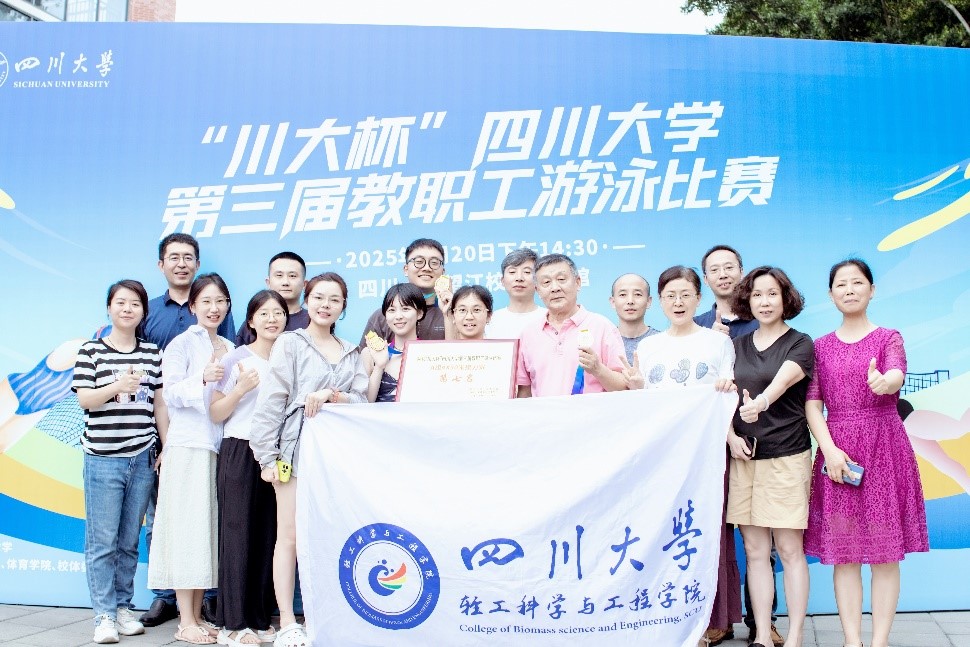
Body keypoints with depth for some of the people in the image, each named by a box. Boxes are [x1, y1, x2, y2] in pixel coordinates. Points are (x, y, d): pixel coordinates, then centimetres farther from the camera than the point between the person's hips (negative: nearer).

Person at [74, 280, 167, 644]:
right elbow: (83, 400, -4)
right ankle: (104, 615, 7)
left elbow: (160, 405, 11)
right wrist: (118, 386, -21)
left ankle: (124, 608, 18)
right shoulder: (91, 350, 2)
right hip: (103, 458, -2)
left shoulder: (153, 354, 9)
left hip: (142, 458, 2)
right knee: (102, 540, -1)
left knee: (130, 540, 8)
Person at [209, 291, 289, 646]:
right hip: (240, 453, -4)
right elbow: (215, 414, 0)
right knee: (238, 534, -3)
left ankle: (261, 618, 14)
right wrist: (241, 389, -15)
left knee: (269, 535, 4)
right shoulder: (235, 360, -1)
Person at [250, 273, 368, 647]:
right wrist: (267, 456, -10)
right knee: (290, 536, -1)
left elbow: (362, 403, 7)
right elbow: (271, 402, -3)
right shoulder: (290, 344, 3)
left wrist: (332, 395, -13)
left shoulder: (351, 354, 16)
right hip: (297, 448, -3)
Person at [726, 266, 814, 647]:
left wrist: (761, 402, -41)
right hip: (744, 456, 4)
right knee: (755, 551, 6)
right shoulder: (737, 346, 13)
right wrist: (730, 435, -9)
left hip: (786, 456, -4)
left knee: (789, 549, -1)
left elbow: (783, 378, -21)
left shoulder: (799, 343, -1)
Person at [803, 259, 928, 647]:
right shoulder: (822, 346, 9)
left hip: (884, 448, -1)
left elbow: (897, 374, -18)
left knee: (885, 550, 1)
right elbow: (812, 404, 2)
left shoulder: (888, 338, 4)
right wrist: (829, 448, -14)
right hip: (837, 451, 2)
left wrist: (884, 382, -42)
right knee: (843, 551, 2)